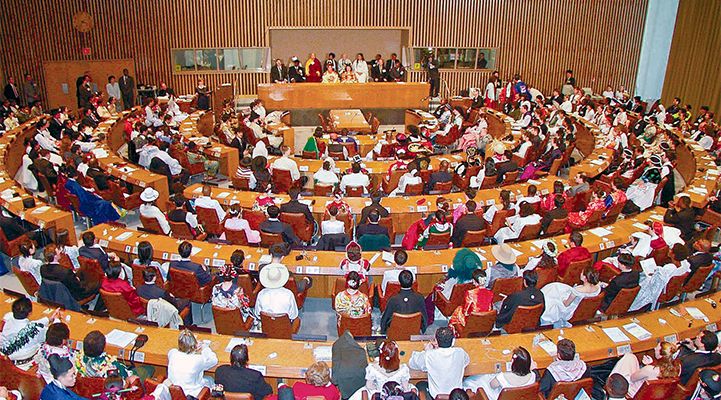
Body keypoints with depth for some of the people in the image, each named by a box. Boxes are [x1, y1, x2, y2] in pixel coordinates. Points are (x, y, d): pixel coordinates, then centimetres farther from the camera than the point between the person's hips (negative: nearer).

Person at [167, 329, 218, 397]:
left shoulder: (172, 353, -20)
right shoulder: (199, 360, -29)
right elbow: (214, 360, -9)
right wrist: (204, 346, 2)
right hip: (192, 393, -4)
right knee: (209, 379, 26)